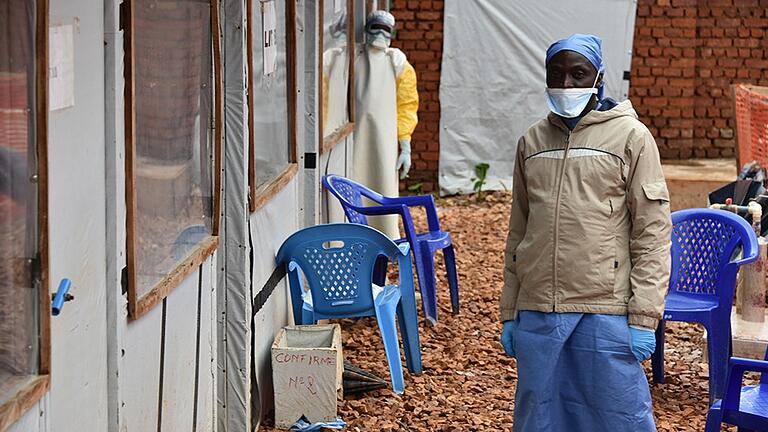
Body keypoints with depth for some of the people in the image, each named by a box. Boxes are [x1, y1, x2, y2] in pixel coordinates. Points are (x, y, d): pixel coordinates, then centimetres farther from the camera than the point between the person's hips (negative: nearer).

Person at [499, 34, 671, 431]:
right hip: (536, 312, 4)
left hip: (605, 312, -4)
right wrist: (509, 312, 13)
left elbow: (653, 232, -4)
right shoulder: (532, 141, 13)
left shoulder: (631, 137, -1)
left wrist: (644, 317, -10)